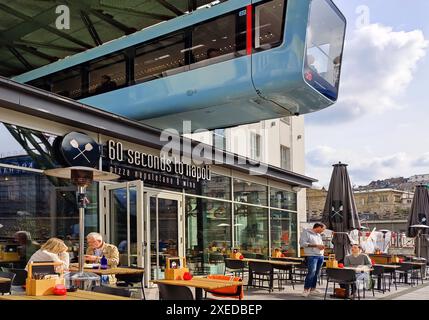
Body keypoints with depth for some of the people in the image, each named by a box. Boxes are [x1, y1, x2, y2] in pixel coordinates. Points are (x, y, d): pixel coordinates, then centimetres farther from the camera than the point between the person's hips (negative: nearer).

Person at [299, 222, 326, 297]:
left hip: (320, 256, 7)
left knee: (316, 273, 5)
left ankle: (313, 288, 14)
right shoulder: (306, 232, -3)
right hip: (311, 256, -7)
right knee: (311, 272, -15)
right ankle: (306, 289, -9)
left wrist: (322, 246, 7)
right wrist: (316, 245, -16)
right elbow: (302, 243, -13)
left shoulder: (319, 235, 21)